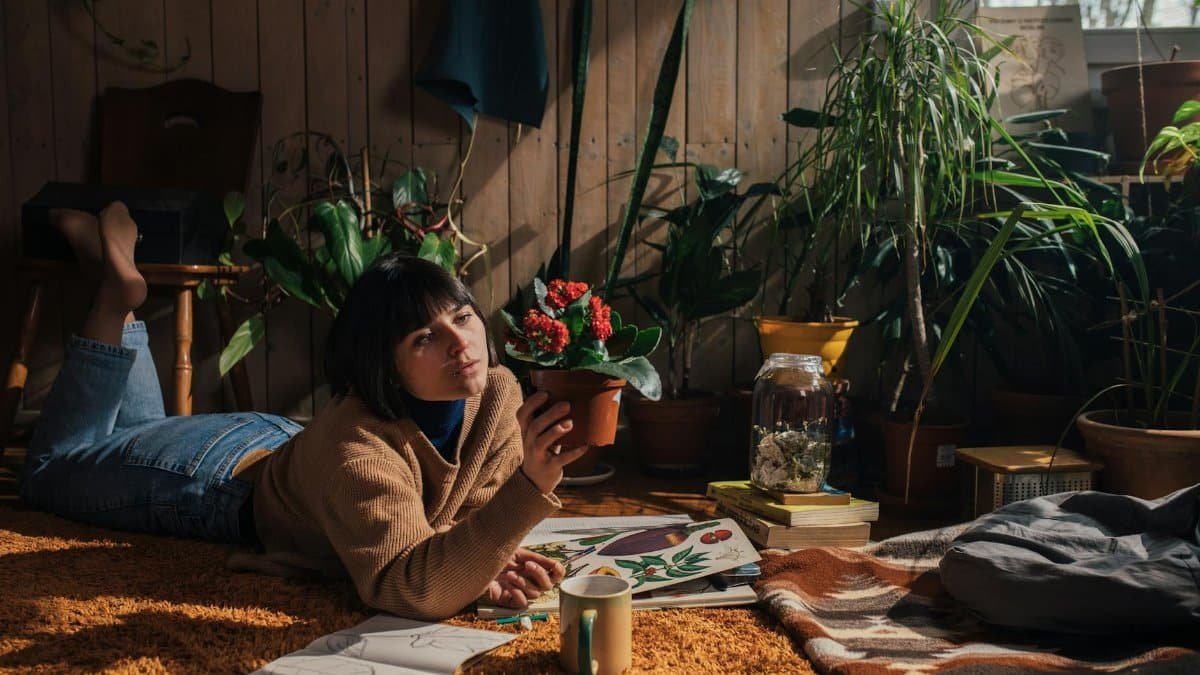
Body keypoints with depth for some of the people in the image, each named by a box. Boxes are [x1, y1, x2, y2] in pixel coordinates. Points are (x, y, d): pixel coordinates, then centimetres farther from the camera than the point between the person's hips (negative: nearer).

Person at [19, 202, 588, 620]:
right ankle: (116, 296, 20)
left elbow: (475, 507, -14)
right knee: (49, 469, 22)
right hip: (224, 476, -5)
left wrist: (489, 563, -38)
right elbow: (406, 589, -53)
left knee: (142, 430, 35)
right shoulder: (357, 447, -46)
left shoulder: (501, 395, -27)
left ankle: (122, 299, 35)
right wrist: (532, 487, -64)